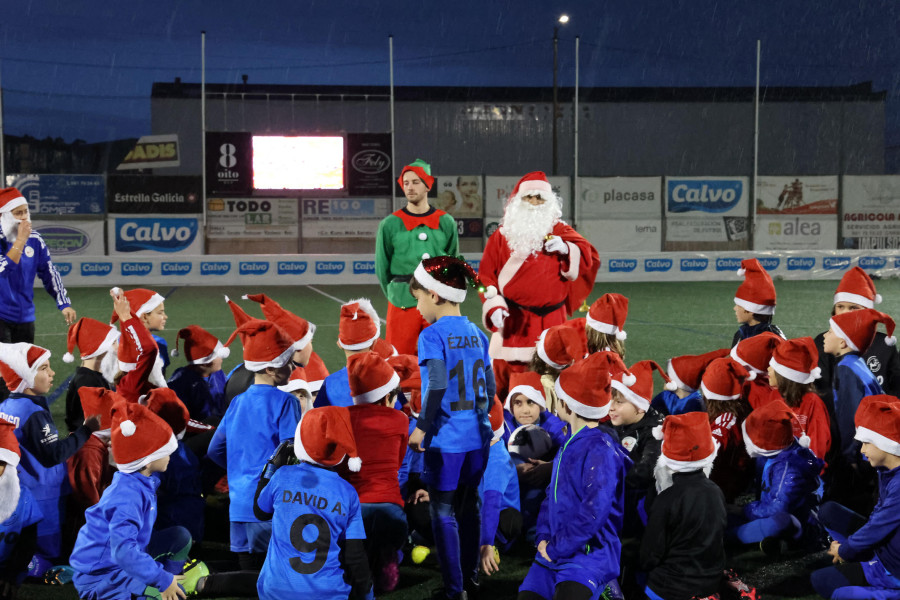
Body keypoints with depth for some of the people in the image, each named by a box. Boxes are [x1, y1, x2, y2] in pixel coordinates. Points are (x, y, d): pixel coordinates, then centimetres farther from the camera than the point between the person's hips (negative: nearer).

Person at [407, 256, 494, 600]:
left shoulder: (433, 335, -12)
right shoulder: (477, 334, 7)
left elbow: (437, 384, -23)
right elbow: (489, 386, 10)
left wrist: (421, 427, -14)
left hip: (446, 438, -6)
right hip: (477, 435, 7)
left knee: (444, 513, 4)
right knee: (469, 504, 18)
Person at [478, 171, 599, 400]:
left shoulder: (559, 231, 11)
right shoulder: (501, 236, 9)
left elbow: (590, 258, 2)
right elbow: (486, 276, 7)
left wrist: (566, 249, -17)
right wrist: (494, 307, -8)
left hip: (551, 320, 1)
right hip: (513, 320, -1)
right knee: (508, 373, -4)